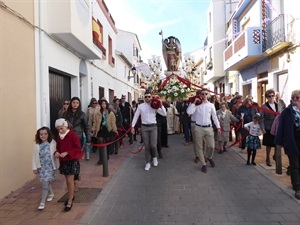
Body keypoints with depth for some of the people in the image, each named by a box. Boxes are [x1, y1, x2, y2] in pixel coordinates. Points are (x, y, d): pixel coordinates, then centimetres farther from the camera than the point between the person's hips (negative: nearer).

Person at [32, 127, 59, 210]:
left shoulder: (53, 143, -10)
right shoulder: (37, 145, -2)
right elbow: (34, 157, 3)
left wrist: (57, 165, -1)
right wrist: (34, 167, 2)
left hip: (50, 166, -3)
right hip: (41, 167, 4)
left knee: (45, 184, -7)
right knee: (46, 182, 18)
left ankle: (42, 202, 1)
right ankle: (51, 194, 44)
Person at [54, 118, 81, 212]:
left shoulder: (73, 135, -15)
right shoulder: (59, 137, 5)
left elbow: (78, 148, -17)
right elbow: (58, 147, 12)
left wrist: (67, 153, -24)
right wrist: (57, 152, -10)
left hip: (72, 161, -6)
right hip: (63, 161, 6)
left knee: (70, 181, -4)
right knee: (68, 180, 18)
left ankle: (70, 202, 5)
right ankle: (71, 196, 37)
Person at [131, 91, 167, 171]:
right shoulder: (140, 106, 3)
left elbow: (164, 114, -4)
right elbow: (136, 116, 6)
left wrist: (161, 105, -13)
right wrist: (133, 126, 2)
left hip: (153, 127, 0)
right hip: (144, 127, 1)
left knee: (153, 145, -4)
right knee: (147, 146, 4)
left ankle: (154, 157, 27)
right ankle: (148, 163, 17)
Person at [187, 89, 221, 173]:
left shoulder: (211, 105, 5)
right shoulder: (197, 105, -1)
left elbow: (214, 117, 9)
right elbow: (189, 112, -17)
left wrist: (218, 127, 7)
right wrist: (194, 102, -15)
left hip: (209, 128, 1)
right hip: (199, 128, -1)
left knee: (211, 146, 4)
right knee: (200, 147, 7)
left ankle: (209, 158, 38)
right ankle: (203, 164, 23)